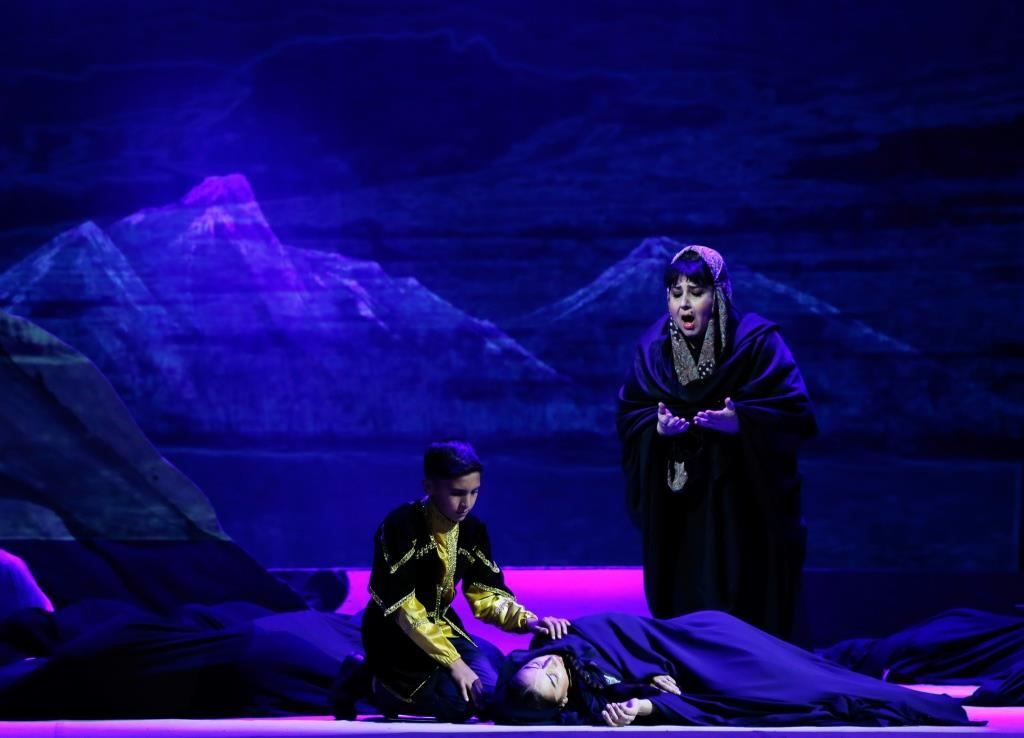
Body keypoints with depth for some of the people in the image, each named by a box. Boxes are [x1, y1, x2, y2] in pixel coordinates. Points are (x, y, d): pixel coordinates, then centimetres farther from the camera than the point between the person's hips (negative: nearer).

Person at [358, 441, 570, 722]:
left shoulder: (472, 529, 0)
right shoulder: (400, 527, -21)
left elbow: (487, 595, 5)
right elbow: (402, 608, -24)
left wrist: (527, 620, -16)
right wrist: (453, 662, -28)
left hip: (441, 630, 7)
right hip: (395, 637, -7)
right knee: (466, 698, -25)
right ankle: (383, 685, 1)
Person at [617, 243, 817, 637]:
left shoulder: (757, 342, -9)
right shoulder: (653, 349, 4)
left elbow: (796, 413, -14)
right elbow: (629, 418, 3)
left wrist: (741, 422, -30)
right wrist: (657, 427, -18)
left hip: (744, 508, -3)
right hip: (676, 511, 3)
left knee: (745, 612, -4)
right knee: (684, 607, 4)